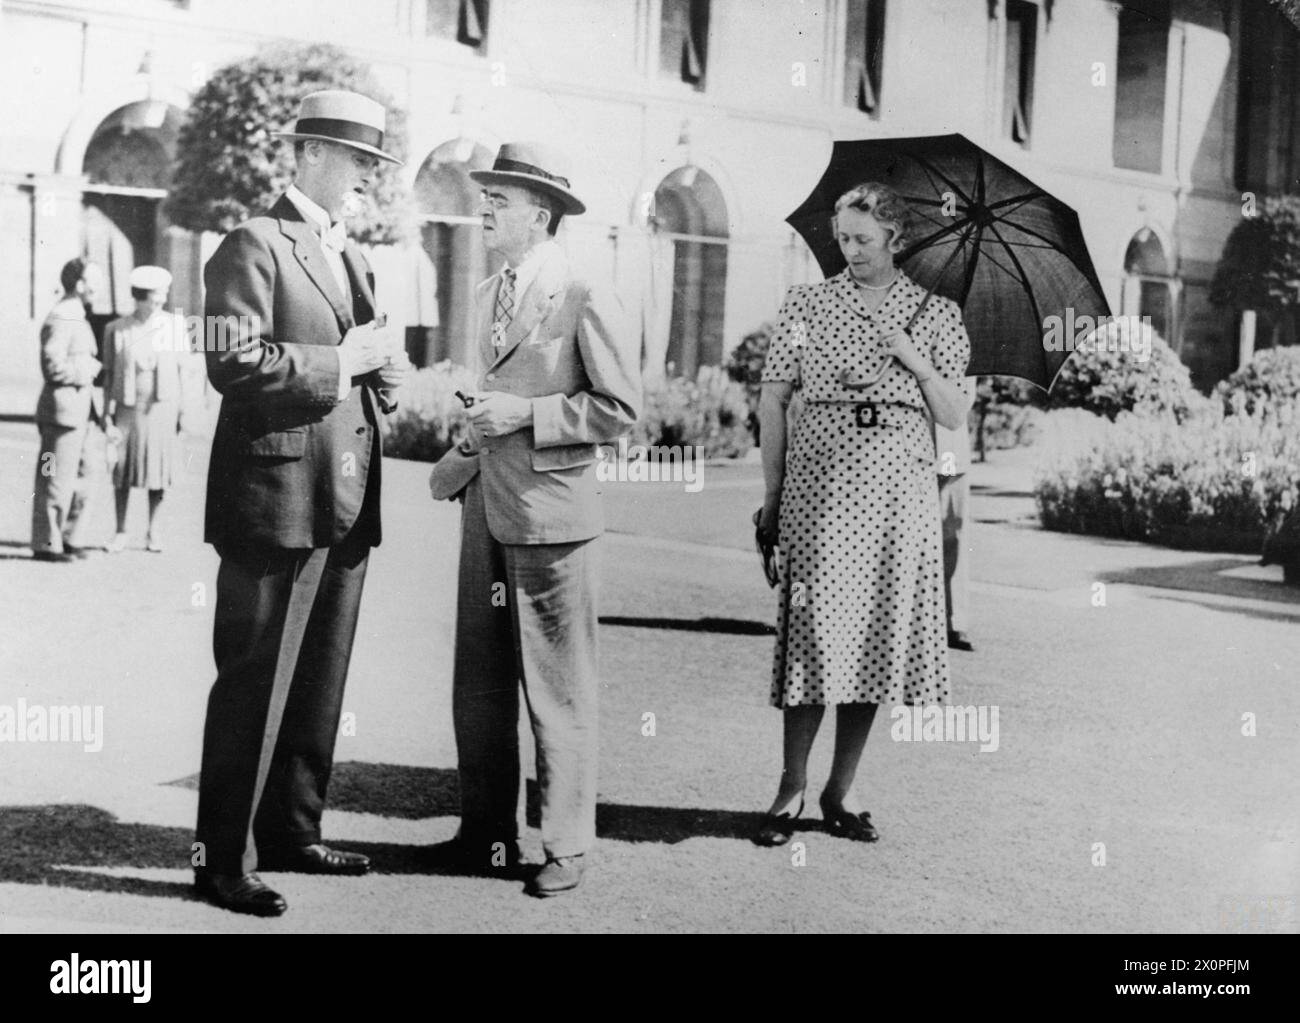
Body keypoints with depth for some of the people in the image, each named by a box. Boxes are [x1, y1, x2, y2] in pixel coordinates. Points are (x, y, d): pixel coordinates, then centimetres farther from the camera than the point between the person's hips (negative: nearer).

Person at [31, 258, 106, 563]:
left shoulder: (77, 317, 18)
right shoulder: (60, 318, -14)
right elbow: (53, 367, -22)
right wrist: (93, 370, -13)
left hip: (84, 410, 10)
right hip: (64, 410, -10)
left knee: (89, 473, 12)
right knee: (56, 481, -3)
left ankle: (71, 539, 20)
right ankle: (46, 544, 5)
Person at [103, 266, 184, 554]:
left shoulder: (174, 325, 4)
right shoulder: (116, 330, 2)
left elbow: (183, 369, 7)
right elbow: (108, 375, 4)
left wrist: (183, 411, 3)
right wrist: (108, 416, -1)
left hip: (161, 408, 0)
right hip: (127, 408, 0)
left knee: (158, 468, 2)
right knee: (122, 470, 3)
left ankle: (153, 531, 14)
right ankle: (121, 531, 13)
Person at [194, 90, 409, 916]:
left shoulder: (353, 258, 20)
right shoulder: (255, 247, -7)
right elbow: (234, 363, -19)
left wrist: (384, 366, 4)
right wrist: (340, 362, -15)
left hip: (345, 502, 9)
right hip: (277, 493, -8)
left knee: (321, 681, 14)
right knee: (256, 682, -4)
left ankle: (291, 831, 26)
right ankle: (225, 858, 4)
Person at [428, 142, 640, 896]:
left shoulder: (586, 301, -10)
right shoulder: (490, 294, 13)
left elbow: (622, 409, -12)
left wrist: (526, 415, -16)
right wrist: (467, 454, 9)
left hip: (550, 516, -7)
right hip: (485, 511, 7)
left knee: (559, 690, 3)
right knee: (479, 685, 13)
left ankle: (568, 844, 15)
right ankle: (488, 833, 25)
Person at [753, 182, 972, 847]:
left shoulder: (936, 316, 9)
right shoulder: (807, 305, 7)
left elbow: (954, 417, 5)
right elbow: (772, 402, 6)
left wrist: (914, 358, -9)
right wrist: (773, 495, 2)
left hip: (899, 492, 1)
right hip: (822, 485, -1)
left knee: (876, 638, 2)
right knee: (815, 635, -6)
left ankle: (841, 791, 13)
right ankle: (791, 789, 4)